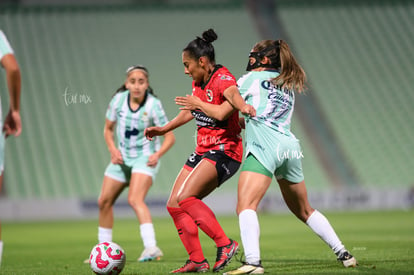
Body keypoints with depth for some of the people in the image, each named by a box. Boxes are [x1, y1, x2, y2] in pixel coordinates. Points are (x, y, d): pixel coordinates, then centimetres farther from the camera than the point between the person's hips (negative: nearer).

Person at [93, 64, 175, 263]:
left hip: (145, 158, -6)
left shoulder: (153, 105, -15)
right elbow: (108, 129, 9)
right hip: (122, 158, 6)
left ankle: (151, 248, -37)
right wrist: (113, 150, -7)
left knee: (135, 199, -27)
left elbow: (170, 136, -10)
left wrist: (157, 154, -25)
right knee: (104, 202, 9)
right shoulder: (119, 100, -5)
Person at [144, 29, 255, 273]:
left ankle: (226, 244, -20)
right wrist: (163, 130, 35)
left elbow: (233, 94, -40)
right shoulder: (198, 83, 11)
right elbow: (190, 112, 28)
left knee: (185, 198, -25)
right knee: (174, 205, 3)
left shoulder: (222, 78, -16)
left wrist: (243, 106, -62)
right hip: (203, 151, 10)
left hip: (224, 151, -10)